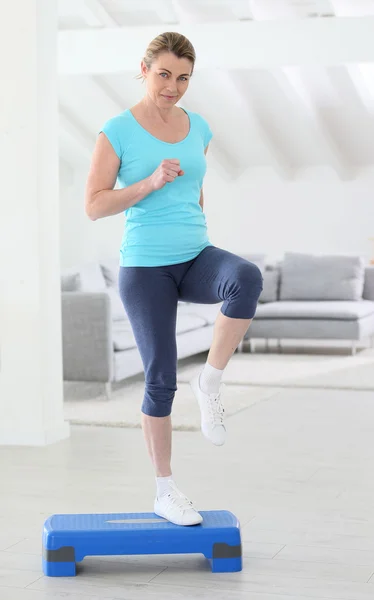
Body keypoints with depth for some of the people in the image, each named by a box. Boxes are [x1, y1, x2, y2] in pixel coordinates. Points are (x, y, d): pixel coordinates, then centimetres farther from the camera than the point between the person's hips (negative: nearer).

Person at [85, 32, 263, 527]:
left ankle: (211, 383, -14)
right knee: (161, 380, -2)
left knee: (247, 279, -32)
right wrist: (152, 182, -19)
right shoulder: (118, 132, -5)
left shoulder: (198, 128, 9)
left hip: (196, 257, 4)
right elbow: (94, 206, -8)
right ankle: (165, 492, 14)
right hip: (145, 267, -3)